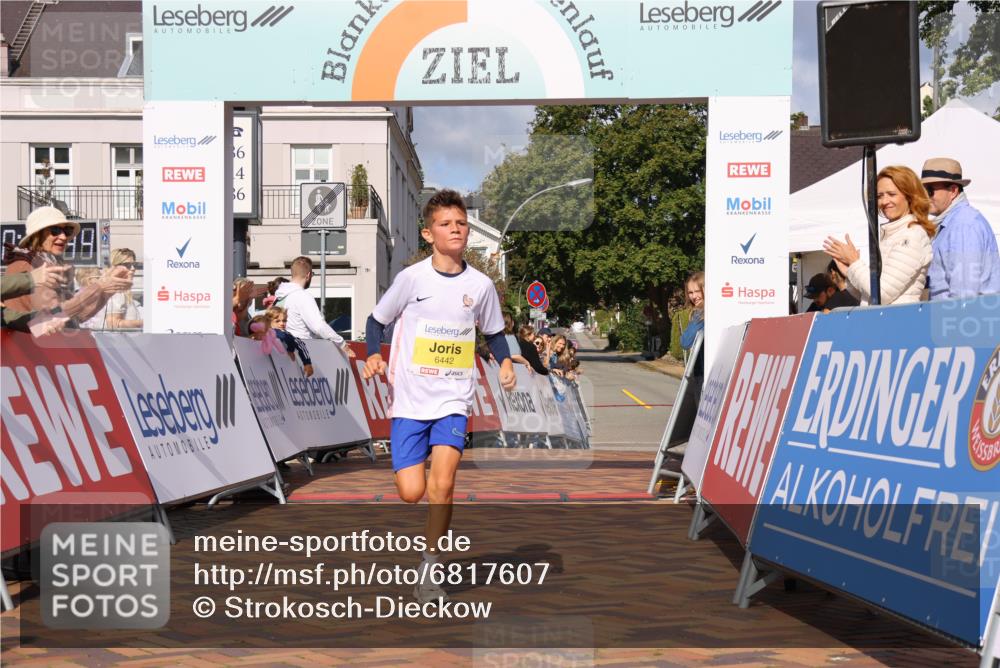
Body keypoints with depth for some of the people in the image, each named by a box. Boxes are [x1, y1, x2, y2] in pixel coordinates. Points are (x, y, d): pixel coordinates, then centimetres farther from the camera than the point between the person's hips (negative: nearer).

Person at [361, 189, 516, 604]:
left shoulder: (480, 285, 2)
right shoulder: (412, 277, -4)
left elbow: (493, 332, 18)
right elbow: (378, 319, 8)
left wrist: (504, 361, -1)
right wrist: (373, 355, -10)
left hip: (453, 401, 1)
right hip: (409, 400, -1)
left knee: (442, 484, -17)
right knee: (411, 493, -7)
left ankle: (429, 570, -2)